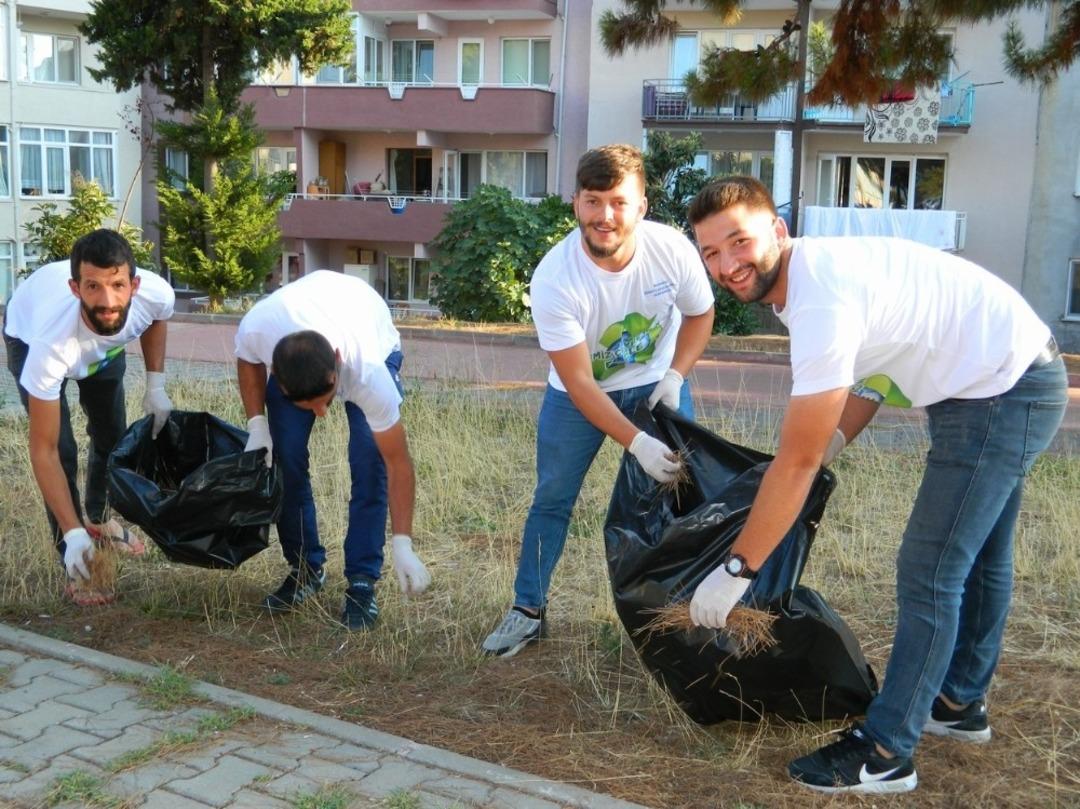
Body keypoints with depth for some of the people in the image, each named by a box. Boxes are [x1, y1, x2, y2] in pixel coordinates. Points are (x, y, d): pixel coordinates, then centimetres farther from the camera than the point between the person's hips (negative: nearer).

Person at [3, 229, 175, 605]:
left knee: (113, 435, 12)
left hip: (105, 341, 4)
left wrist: (156, 385, -11)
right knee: (62, 450, -14)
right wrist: (72, 534, -40)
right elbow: (44, 452, -38)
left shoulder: (157, 294, -39)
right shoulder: (51, 343, -48)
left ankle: (100, 518, 41)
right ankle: (77, 566, 1)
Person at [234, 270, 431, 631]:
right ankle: (305, 570, 9)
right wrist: (256, 424, -21)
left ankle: (362, 583, -6)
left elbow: (398, 462, -36)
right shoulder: (255, 330, -40)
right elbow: (248, 360, -11)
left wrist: (402, 546, -37)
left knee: (369, 462, -18)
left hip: (378, 345, -3)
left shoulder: (369, 371, -45)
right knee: (285, 457, -9)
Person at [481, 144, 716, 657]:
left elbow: (700, 314, -2)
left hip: (655, 383, 2)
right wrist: (636, 442, -35)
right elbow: (579, 381, -27)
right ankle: (528, 611, 18)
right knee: (552, 498, 3)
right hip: (579, 393, -1)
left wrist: (676, 375, -17)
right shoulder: (554, 279, -31)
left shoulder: (672, 249, -25)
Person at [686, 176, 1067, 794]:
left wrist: (737, 570, -21)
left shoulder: (821, 302, -30)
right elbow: (871, 378, 11)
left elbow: (798, 461, -28)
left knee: (929, 572, -6)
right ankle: (961, 702, 40)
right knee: (977, 557, 22)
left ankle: (886, 754, 4)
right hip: (1025, 376, 10)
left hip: (1001, 394, -10)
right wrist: (831, 443, -2)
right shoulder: (815, 268, 1)